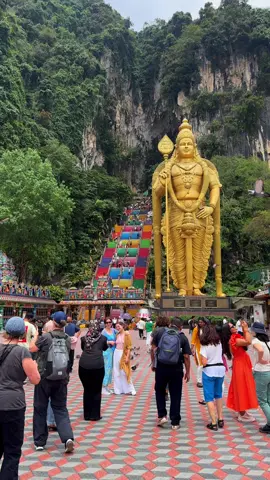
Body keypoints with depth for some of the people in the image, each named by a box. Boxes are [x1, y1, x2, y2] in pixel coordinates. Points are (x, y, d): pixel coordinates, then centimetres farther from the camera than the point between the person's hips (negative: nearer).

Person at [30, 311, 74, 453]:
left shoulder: (45, 337, -13)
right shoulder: (67, 339, 1)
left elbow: (31, 348, 0)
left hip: (44, 378, -3)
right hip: (61, 379, 3)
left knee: (40, 409, 12)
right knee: (61, 409, 11)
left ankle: (39, 442, 20)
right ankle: (68, 438, -5)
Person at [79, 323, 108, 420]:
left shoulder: (84, 338, 12)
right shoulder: (103, 338, 10)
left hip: (83, 365, 2)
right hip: (98, 366, -2)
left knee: (87, 390, 14)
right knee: (96, 391, 9)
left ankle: (87, 415, 21)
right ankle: (95, 415, 12)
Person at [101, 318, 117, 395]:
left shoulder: (113, 330, 9)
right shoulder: (104, 332, -7)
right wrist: (109, 342, -15)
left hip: (113, 351, 7)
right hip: (107, 351, -7)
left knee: (110, 368, 12)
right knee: (106, 368, -6)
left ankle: (107, 386, 22)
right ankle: (103, 387, 1)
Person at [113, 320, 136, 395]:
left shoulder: (126, 334, -8)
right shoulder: (117, 335, 9)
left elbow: (129, 347, -10)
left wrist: (127, 357, -14)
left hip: (123, 354, -6)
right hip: (116, 353, 6)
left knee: (124, 372, -4)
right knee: (117, 372, 8)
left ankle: (128, 390, 7)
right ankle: (118, 389, 17)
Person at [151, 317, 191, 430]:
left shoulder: (160, 331, 2)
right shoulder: (183, 337, 0)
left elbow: (153, 349, 0)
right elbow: (186, 357, -3)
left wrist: (153, 363, 10)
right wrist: (188, 372, 6)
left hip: (161, 367, 1)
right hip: (176, 369, 0)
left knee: (159, 391, 21)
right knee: (175, 395, 9)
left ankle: (162, 415, 13)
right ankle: (175, 422, 14)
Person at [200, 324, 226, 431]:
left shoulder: (204, 345, -11)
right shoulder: (219, 342, 3)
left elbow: (204, 362, -18)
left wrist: (202, 359, 5)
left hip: (209, 371, -5)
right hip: (220, 369, 5)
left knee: (209, 398, 2)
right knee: (218, 395, 22)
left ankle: (214, 423, -1)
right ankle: (220, 419, 23)